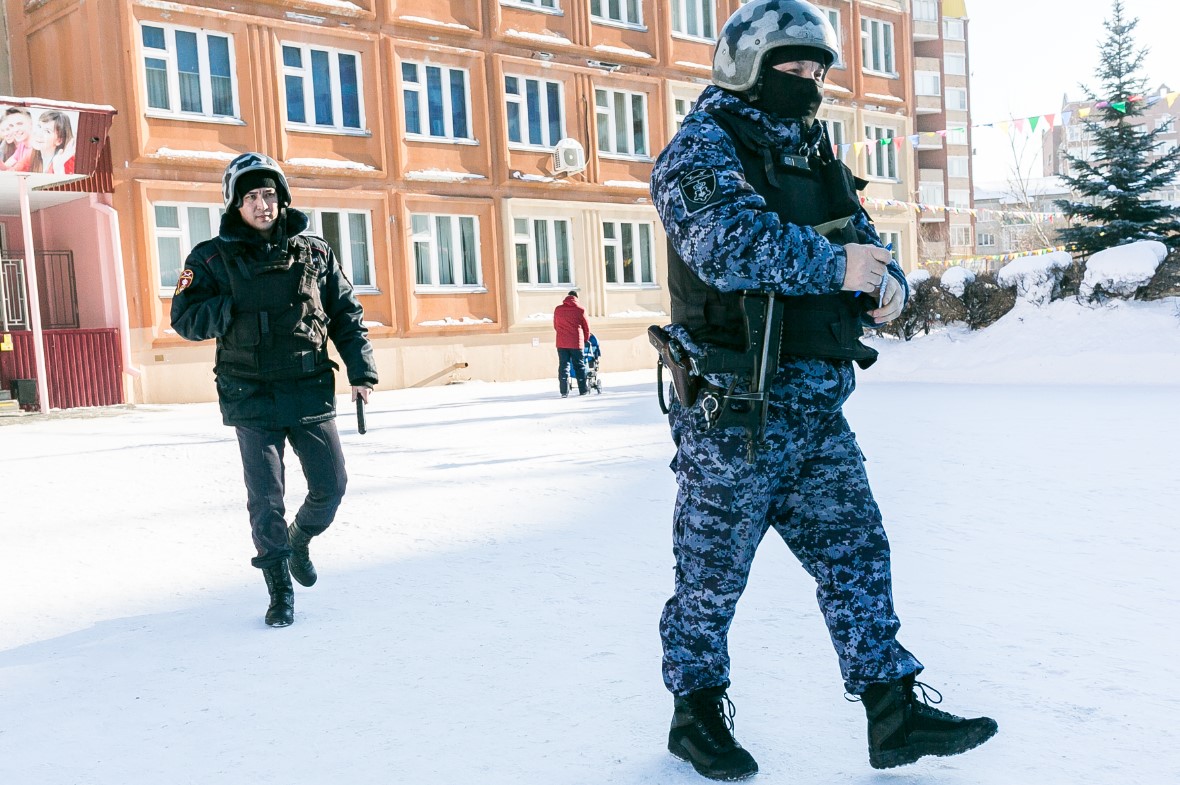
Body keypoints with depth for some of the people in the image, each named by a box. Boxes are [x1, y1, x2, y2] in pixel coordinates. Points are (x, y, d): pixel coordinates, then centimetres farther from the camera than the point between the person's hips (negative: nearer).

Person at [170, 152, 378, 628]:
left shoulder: (314, 253, 6)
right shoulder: (212, 258, 1)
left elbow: (346, 316, 9)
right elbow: (184, 318, -2)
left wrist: (361, 371, 1)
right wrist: (235, 308, -19)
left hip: (311, 391, 2)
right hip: (252, 397, -2)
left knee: (331, 486, 6)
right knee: (266, 498, -1)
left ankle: (299, 539, 38)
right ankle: (280, 588, 16)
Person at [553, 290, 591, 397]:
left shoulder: (558, 309, 3)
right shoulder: (580, 310, -3)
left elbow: (555, 326, 13)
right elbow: (587, 328, 6)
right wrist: (585, 339, 24)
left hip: (561, 343, 2)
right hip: (576, 343, -1)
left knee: (563, 365, 3)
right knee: (579, 366, 9)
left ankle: (564, 391, -3)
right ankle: (583, 389, 15)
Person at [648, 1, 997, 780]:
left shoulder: (817, 162, 17)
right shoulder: (702, 149, -8)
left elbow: (865, 242, 17)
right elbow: (729, 239, -27)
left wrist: (890, 282, -6)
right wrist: (833, 264, -25)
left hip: (819, 409, 7)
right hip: (735, 413, -7)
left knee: (855, 553, 8)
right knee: (713, 572, 7)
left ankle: (894, 709, 17)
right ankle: (696, 710, 25)